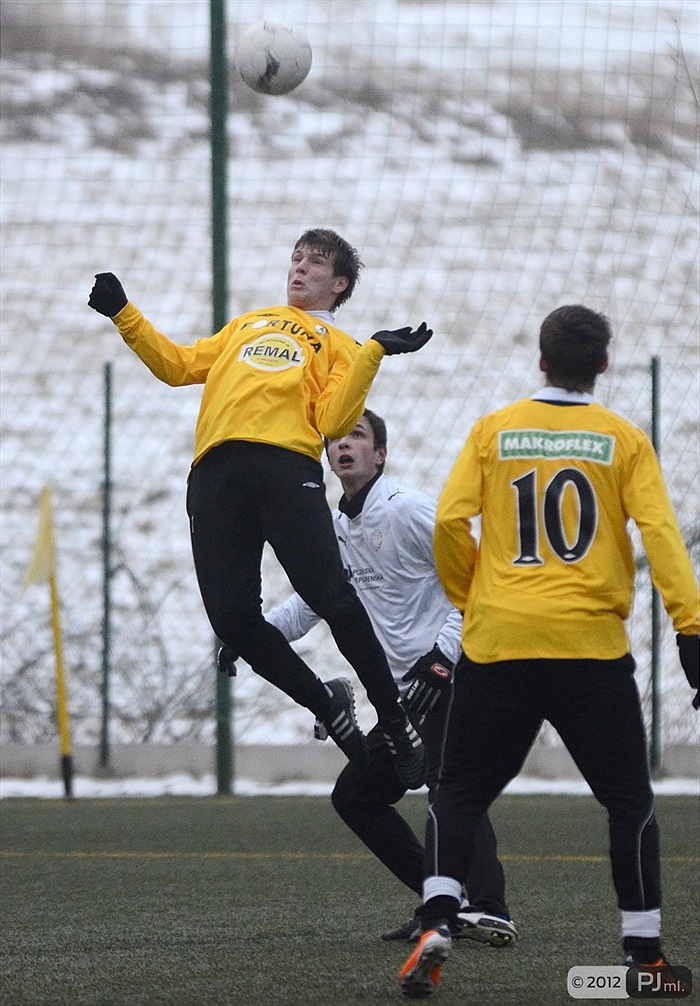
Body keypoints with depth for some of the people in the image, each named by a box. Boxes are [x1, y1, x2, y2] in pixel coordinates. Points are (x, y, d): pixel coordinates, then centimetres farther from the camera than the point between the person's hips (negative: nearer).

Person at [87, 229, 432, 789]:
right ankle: (328, 709, 6)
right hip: (216, 471, 4)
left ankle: (398, 728, -7)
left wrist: (374, 354, -5)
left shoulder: (338, 347, 21)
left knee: (331, 597, -19)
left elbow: (333, 422, 3)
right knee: (232, 617, -12)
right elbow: (179, 365, 31)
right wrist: (124, 316, 26)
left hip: (287, 465, -4)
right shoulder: (247, 324, 35)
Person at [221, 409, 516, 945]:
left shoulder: (408, 509, -9)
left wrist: (443, 652, -21)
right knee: (356, 795, 9)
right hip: (411, 694, 10)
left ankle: (489, 910, -38)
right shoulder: (337, 530, 16)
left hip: (456, 678, -10)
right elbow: (307, 605, 27)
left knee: (448, 785, -28)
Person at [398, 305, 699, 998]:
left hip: (496, 643, 1)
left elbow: (449, 523, -1)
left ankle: (436, 925, -9)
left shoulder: (493, 432, 5)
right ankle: (643, 951, 10)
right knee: (629, 799, 12)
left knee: (460, 793, 11)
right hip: (592, 647, -1)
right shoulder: (625, 440, 3)